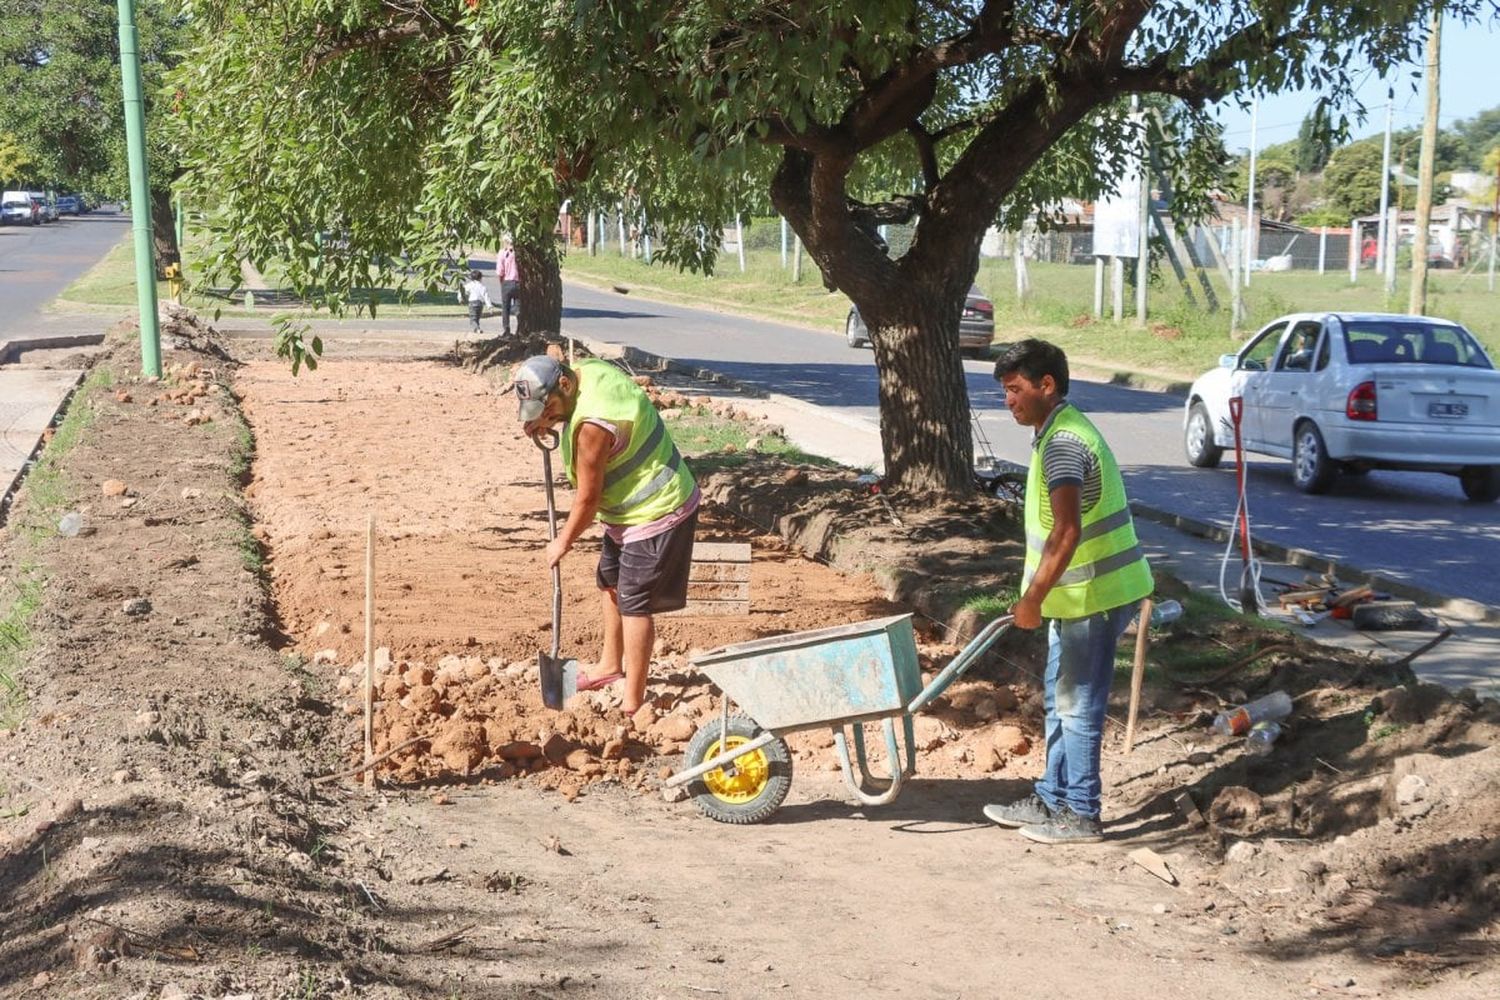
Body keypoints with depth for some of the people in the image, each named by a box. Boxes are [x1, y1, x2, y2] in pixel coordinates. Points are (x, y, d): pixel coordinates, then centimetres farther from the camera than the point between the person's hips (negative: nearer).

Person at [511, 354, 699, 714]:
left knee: (634, 604, -5)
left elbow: (588, 499, -20)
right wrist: (545, 424, 0)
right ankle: (611, 667, 40)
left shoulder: (593, 426, -31)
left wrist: (563, 542, -5)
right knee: (609, 583, 22)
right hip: (633, 508, 11)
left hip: (655, 513, -11)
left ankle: (632, 704, 2)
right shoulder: (589, 369, -5)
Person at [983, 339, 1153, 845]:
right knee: (1061, 702, 18)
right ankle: (1052, 799, 28)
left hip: (1091, 595, -10)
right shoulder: (1063, 430, 13)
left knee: (1077, 707, 0)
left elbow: (1067, 532, -28)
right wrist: (1036, 593, 24)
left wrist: (1032, 599, -24)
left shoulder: (1062, 443, -21)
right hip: (1080, 593, 10)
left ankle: (1080, 814, 10)